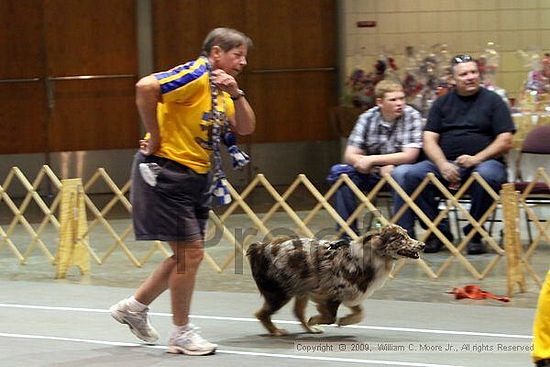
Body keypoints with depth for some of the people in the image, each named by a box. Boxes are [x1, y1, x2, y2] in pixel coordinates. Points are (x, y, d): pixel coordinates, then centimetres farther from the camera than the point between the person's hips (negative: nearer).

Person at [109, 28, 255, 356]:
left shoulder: (220, 87, 13)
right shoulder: (194, 76, -17)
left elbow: (246, 127, 12)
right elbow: (146, 87, -31)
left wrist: (236, 94, -5)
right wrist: (155, 138, -22)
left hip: (196, 178, 10)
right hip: (167, 172, -10)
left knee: (188, 255, 15)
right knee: (190, 252, -7)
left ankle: (135, 306, 32)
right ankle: (182, 334, 5)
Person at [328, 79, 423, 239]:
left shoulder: (411, 116, -9)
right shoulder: (367, 118, -1)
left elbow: (409, 155, -17)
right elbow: (350, 156, -6)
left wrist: (372, 160, -20)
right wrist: (380, 168, -22)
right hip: (373, 172, 3)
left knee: (401, 173, -36)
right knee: (339, 171, -19)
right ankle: (348, 233, -15)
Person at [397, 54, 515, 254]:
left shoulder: (492, 100, 8)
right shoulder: (442, 103, 16)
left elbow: (505, 142, -1)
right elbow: (429, 139, 6)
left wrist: (476, 159, -16)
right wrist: (443, 165, -14)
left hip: (484, 161, -3)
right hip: (446, 162, 3)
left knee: (487, 176, -38)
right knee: (413, 174, -24)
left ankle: (474, 234, -18)